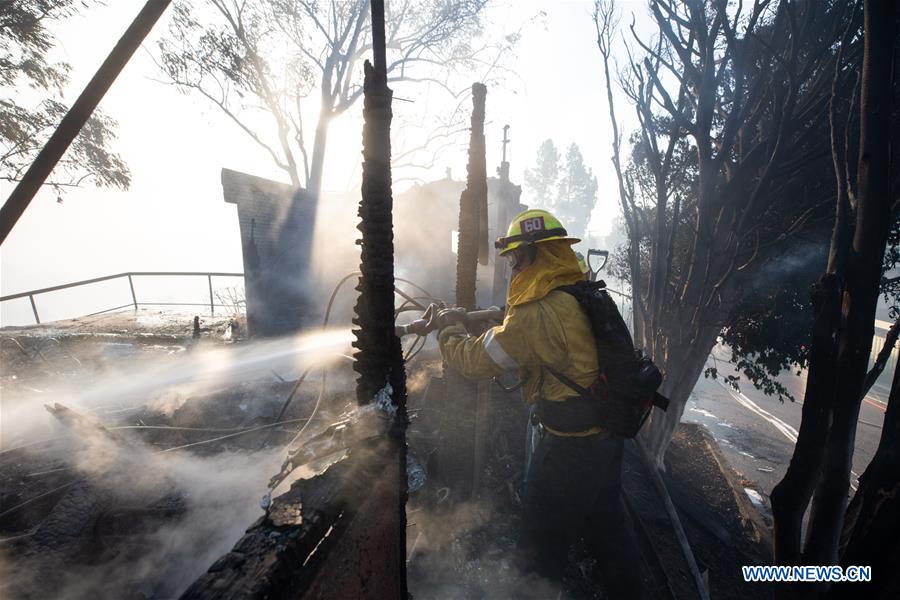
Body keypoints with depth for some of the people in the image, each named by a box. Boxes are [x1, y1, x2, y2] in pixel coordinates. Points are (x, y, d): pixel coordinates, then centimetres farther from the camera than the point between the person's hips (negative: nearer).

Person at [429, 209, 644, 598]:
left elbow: (476, 361, -16)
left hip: (567, 449, -8)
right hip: (607, 436, 9)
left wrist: (449, 330, 1)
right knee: (606, 527, 28)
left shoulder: (538, 312, -26)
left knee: (540, 549, 13)